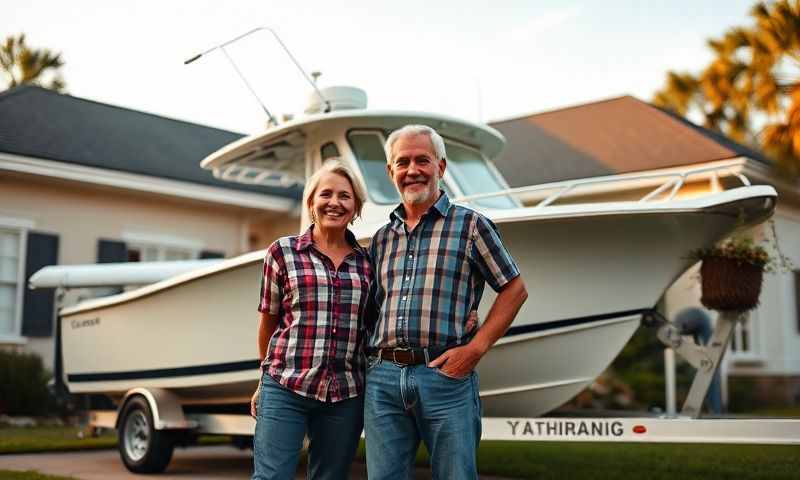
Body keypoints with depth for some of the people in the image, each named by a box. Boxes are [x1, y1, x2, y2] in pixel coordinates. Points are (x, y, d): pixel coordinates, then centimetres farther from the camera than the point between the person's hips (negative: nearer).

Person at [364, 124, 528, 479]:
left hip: (446, 375, -4)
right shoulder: (381, 238, 15)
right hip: (382, 378, 4)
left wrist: (476, 348, -7)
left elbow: (514, 290, 2)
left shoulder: (470, 225, 2)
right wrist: (373, 360, 4)